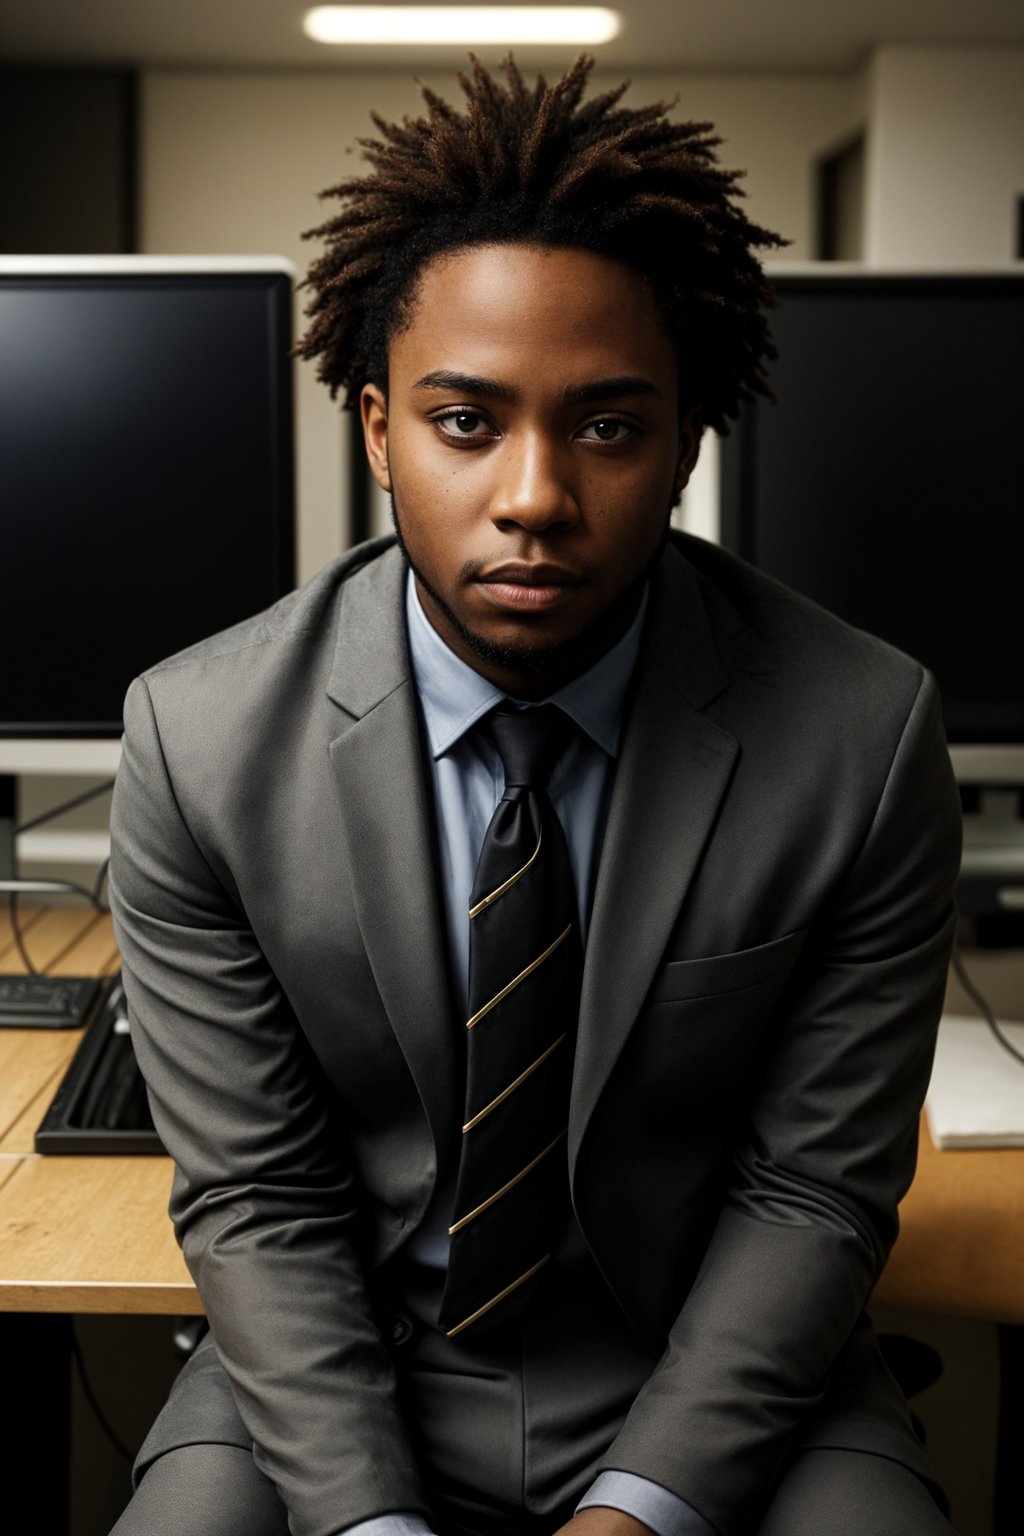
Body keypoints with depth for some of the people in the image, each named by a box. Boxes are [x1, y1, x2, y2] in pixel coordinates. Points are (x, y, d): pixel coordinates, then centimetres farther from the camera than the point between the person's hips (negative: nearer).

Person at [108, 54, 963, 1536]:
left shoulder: (863, 737, -15)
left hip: (720, 1376, 0)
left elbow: (814, 1189, -9)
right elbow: (258, 1202, -8)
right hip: (343, 1370, 1)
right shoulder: (200, 742, -14)